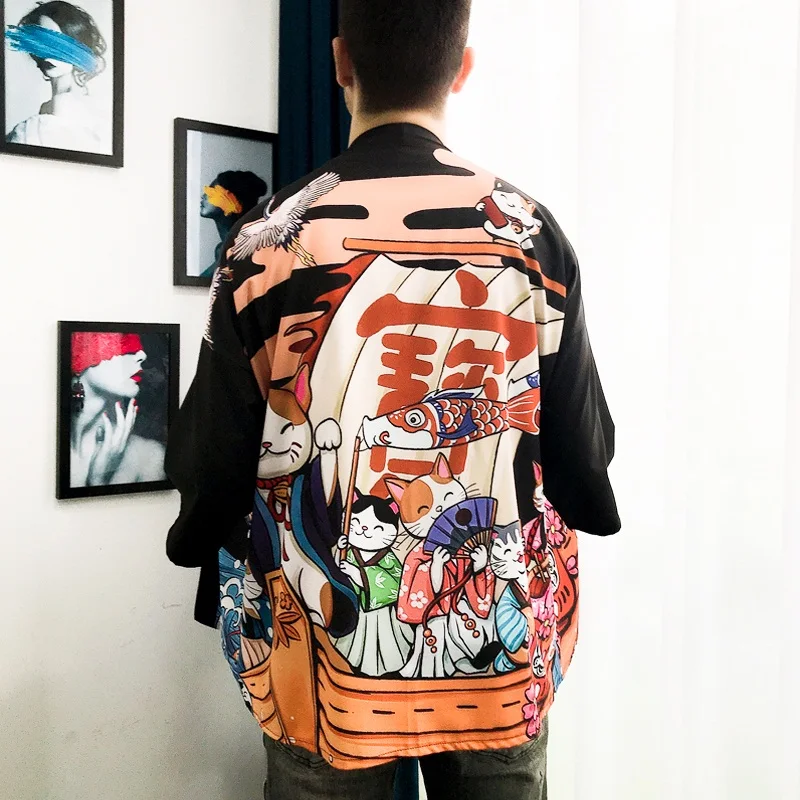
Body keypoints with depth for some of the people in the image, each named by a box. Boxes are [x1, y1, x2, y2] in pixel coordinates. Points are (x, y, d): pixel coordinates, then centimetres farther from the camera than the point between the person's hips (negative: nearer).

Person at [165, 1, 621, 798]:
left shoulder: (271, 237, -12)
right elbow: (583, 442, -1)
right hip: (503, 643, 2)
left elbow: (210, 454, -6)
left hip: (328, 645, -1)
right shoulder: (533, 234, -8)